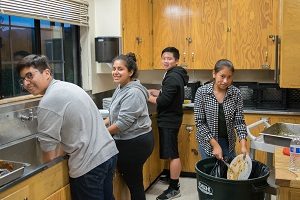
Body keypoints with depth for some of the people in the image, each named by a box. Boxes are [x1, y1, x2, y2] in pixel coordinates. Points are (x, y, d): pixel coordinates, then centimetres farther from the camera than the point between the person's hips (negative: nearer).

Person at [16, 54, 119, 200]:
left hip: (89, 164, -8)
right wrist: (59, 156, 16)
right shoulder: (69, 86, 11)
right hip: (109, 151, 8)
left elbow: (49, 150, -9)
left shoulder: (47, 103, -16)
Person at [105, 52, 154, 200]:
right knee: (132, 180, 19)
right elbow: (116, 114, 20)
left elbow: (123, 123, -23)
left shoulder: (133, 93, -21)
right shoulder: (121, 88, 9)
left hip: (136, 143, -9)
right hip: (128, 142, 9)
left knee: (133, 181, 6)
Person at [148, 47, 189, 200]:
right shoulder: (175, 75, 13)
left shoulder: (172, 77, -19)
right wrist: (153, 92, 11)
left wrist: (147, 97, -7)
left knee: (172, 154, -4)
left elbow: (163, 101, -22)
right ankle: (173, 177, 34)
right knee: (172, 153, 20)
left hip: (169, 120, -11)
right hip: (170, 118, 11)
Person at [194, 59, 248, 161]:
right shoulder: (202, 92, -14)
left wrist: (243, 145, -19)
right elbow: (200, 122, -13)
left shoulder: (236, 93, -7)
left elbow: (239, 121, -6)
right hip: (208, 142, -2)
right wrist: (215, 145, -18)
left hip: (229, 142, 2)